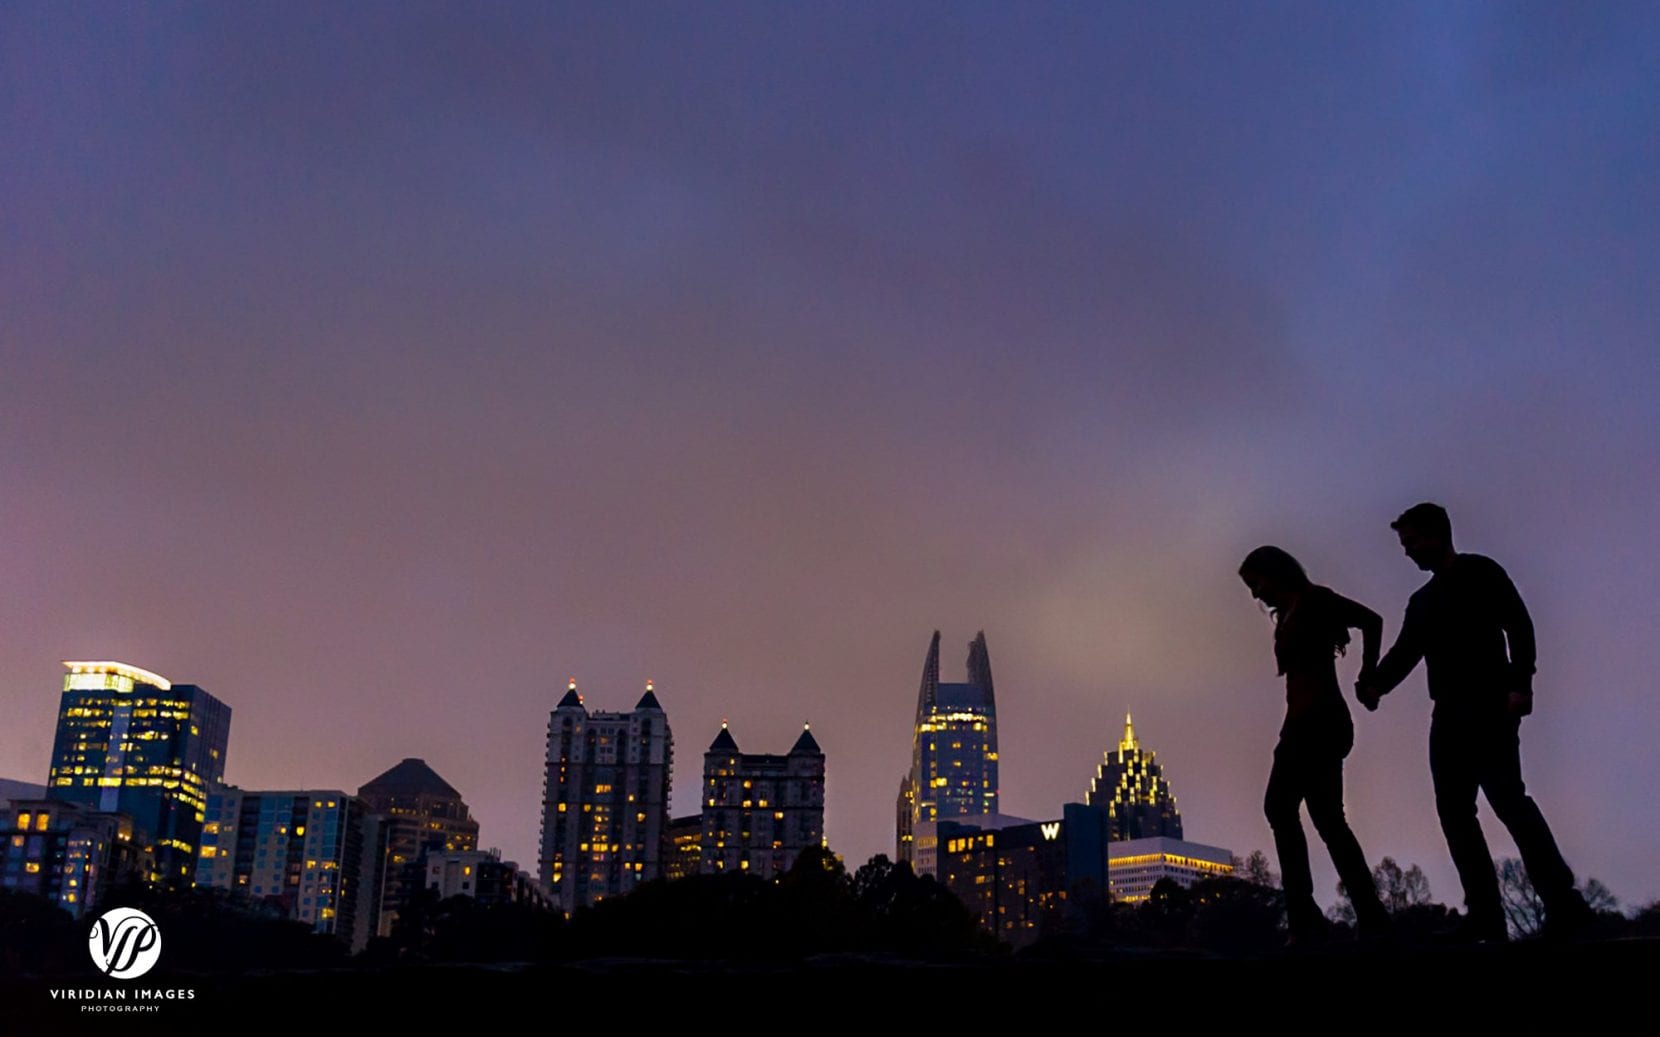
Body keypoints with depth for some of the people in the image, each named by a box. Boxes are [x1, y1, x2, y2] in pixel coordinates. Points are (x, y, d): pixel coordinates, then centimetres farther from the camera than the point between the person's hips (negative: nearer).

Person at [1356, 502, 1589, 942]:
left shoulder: (1480, 573, 5)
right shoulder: (1422, 601, 24)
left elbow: (1519, 625, -6)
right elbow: (1405, 653, 13)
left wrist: (1519, 684, -20)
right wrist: (1375, 683, -8)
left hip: (1489, 705, -7)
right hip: (1449, 714, 7)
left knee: (1505, 796, -19)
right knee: (1454, 808, -3)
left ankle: (1563, 903, -17)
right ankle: (1485, 916, -6)